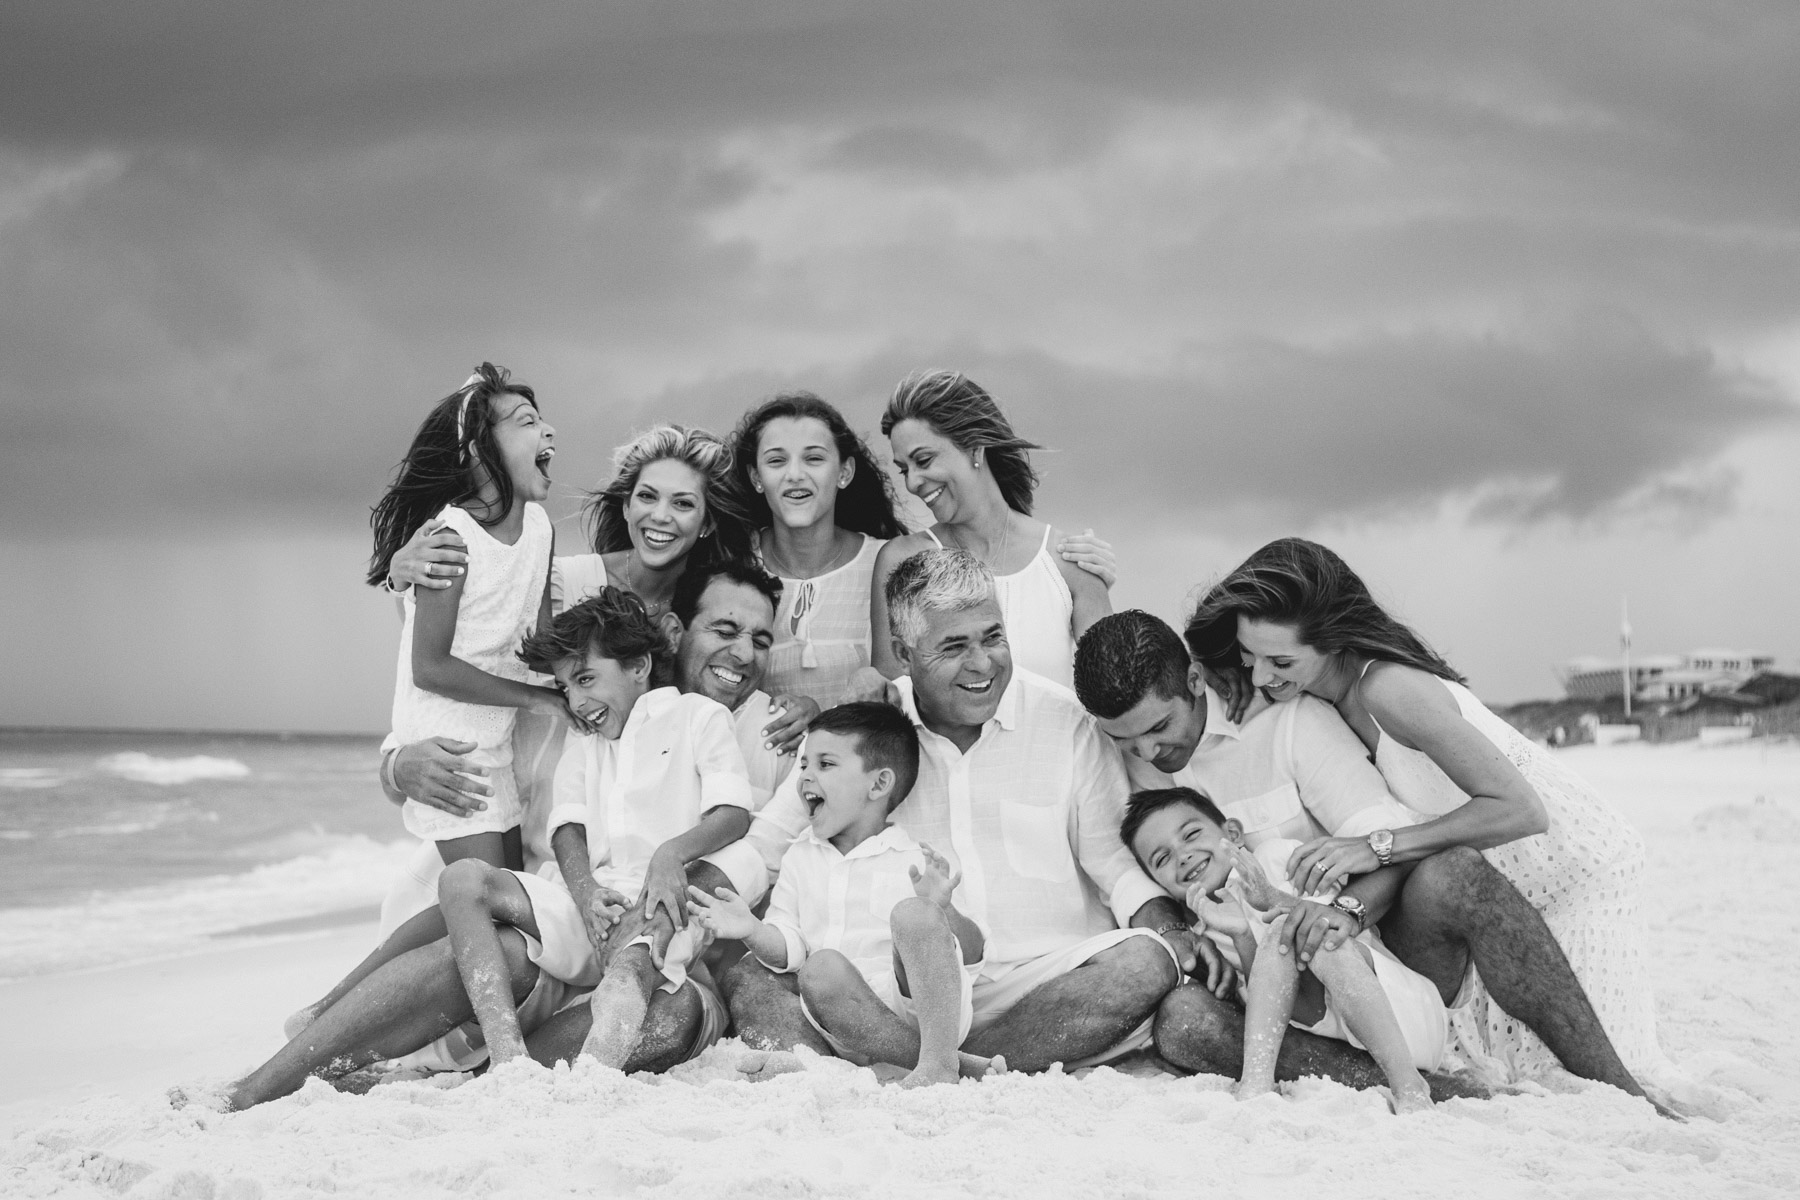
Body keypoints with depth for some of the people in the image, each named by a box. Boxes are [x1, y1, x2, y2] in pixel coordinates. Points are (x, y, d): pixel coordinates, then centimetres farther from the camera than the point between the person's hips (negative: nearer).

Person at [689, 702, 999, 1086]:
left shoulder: (917, 862, 5)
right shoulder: (799, 859, 18)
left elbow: (974, 952, 0)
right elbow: (787, 949, 11)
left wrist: (941, 912, -21)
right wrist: (754, 932, -11)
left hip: (930, 1008, -3)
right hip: (851, 1019, 3)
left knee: (911, 912, -27)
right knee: (820, 969, -30)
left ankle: (939, 1060, -32)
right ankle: (960, 1065, -27)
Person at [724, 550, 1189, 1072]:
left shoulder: (1064, 721, 6)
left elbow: (1114, 857, 6)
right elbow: (766, 845, 10)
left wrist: (1173, 930, -13)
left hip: (1044, 981, 0)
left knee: (1145, 964, -33)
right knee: (747, 975, -22)